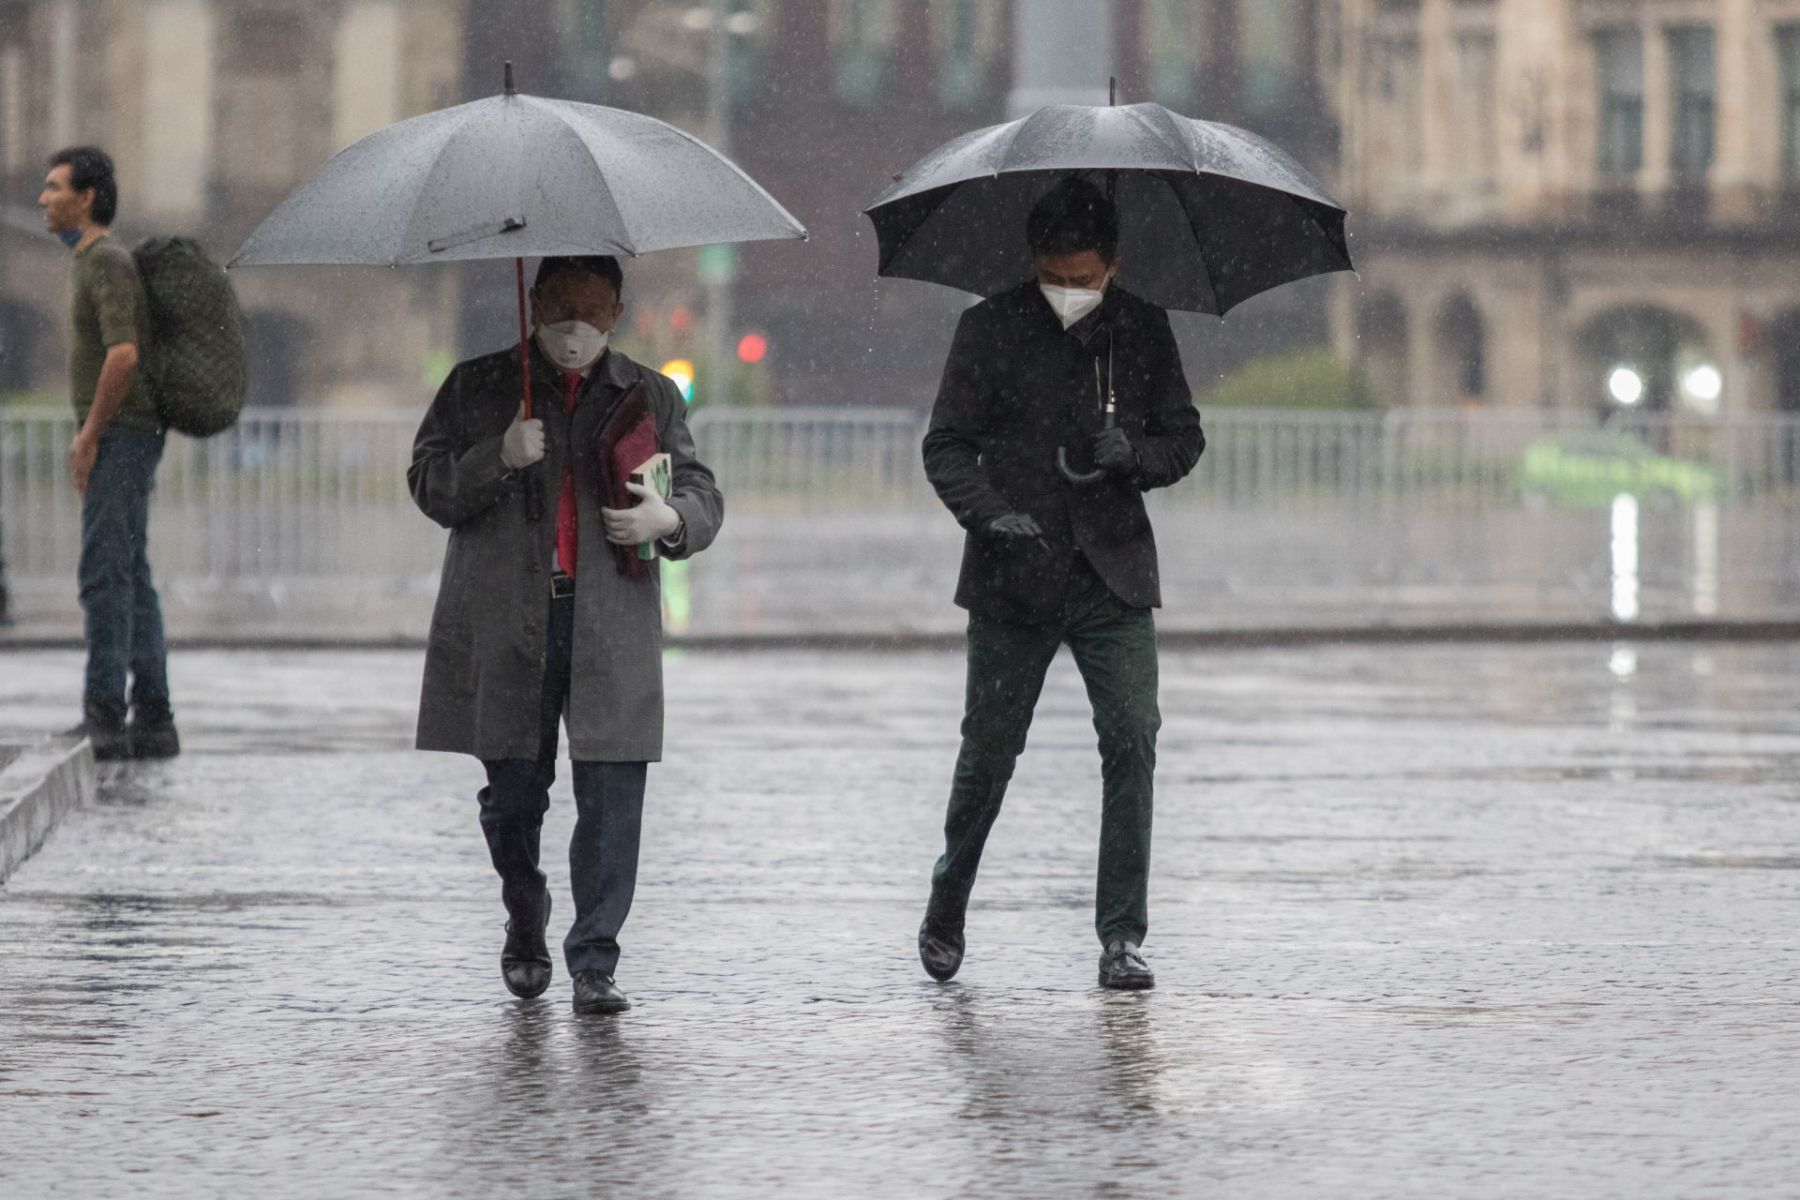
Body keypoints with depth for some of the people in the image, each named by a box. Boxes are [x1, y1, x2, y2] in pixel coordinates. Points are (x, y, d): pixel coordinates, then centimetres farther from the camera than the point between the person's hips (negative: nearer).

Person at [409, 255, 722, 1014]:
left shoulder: (651, 398, 13)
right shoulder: (478, 388, 10)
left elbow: (703, 498, 14)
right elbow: (429, 487, 5)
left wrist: (667, 518, -10)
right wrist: (499, 458, -13)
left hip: (611, 631, 0)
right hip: (505, 628, 0)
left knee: (611, 798, -9)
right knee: (512, 793, 6)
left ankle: (594, 964, -6)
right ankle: (525, 926, 31)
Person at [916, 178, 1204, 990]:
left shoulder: (1143, 330, 6)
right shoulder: (990, 330, 0)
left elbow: (1185, 438, 11)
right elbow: (946, 445, 0)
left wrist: (1134, 454, -12)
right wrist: (993, 513, -18)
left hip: (1113, 576, 1)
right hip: (1013, 582, -1)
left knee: (1132, 741, -10)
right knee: (989, 751, 4)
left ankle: (1122, 936, -6)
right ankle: (945, 912, 26)